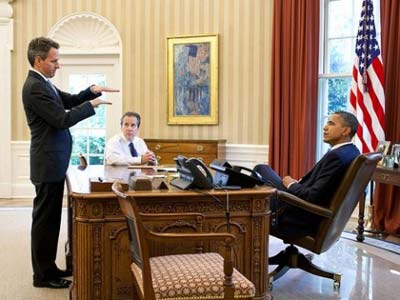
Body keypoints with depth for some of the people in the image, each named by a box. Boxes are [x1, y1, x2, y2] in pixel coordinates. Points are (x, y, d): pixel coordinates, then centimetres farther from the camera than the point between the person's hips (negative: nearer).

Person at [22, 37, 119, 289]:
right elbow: (62, 119, -22)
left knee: (50, 217, 15)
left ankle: (47, 267, 25)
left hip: (52, 162, 10)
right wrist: (92, 104, -15)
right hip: (49, 163, -10)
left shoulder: (43, 83, 14)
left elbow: (70, 100, 18)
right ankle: (43, 275, 9)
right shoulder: (35, 87, -18)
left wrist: (92, 90, 1)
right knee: (45, 218, -1)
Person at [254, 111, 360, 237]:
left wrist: (292, 185, -9)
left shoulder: (336, 156, -24)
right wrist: (298, 183, 5)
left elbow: (313, 197, -26)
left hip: (304, 220, -9)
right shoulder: (351, 151, 6)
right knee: (262, 169, 14)